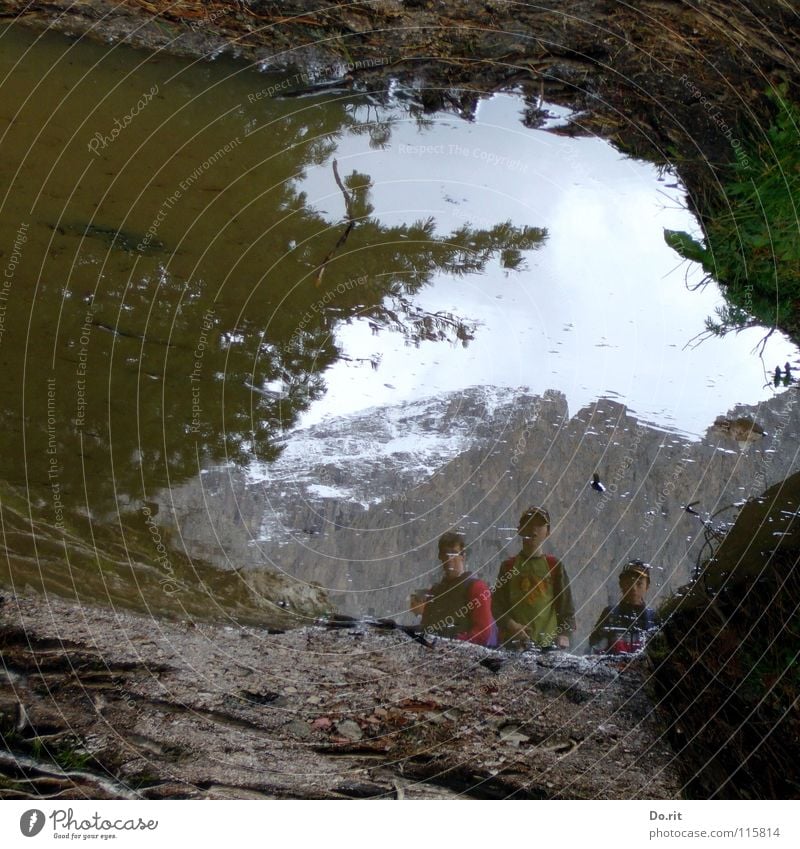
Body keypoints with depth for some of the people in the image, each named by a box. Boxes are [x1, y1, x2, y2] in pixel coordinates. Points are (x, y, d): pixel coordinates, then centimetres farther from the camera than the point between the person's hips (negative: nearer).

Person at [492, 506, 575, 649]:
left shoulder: (554, 566, 8)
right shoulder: (509, 566, 9)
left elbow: (565, 604, 6)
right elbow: (497, 604, 5)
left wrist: (564, 634, -8)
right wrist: (511, 625, -12)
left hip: (548, 643, 0)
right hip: (514, 641, 0)